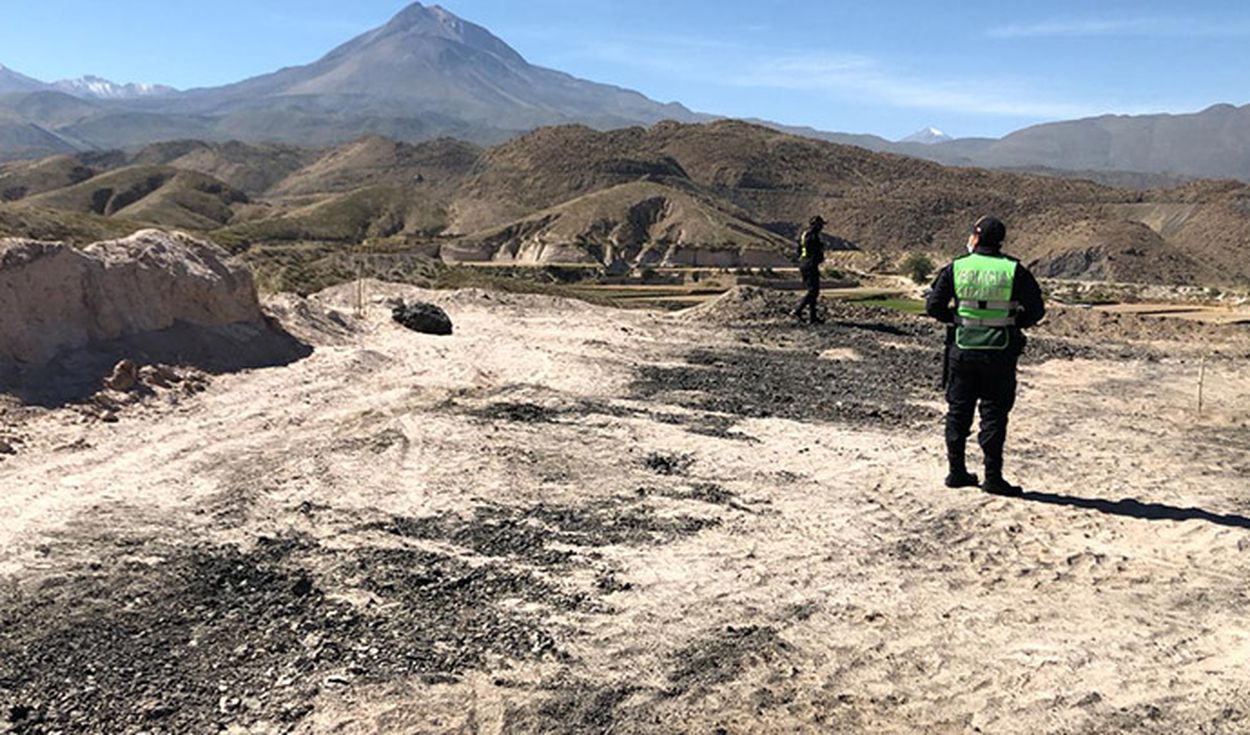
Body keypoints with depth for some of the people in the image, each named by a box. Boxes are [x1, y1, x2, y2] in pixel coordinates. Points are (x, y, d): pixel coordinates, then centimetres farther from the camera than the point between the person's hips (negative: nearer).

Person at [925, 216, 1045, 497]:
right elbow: (1036, 310, -2)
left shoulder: (956, 268, -3)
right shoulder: (1014, 271, -4)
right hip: (999, 355, -1)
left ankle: (957, 471, 17)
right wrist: (1013, 322, 15)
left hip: (962, 350, 1)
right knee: (993, 414, 5)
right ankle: (992, 477, 6)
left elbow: (933, 306, -1)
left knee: (958, 411, 11)